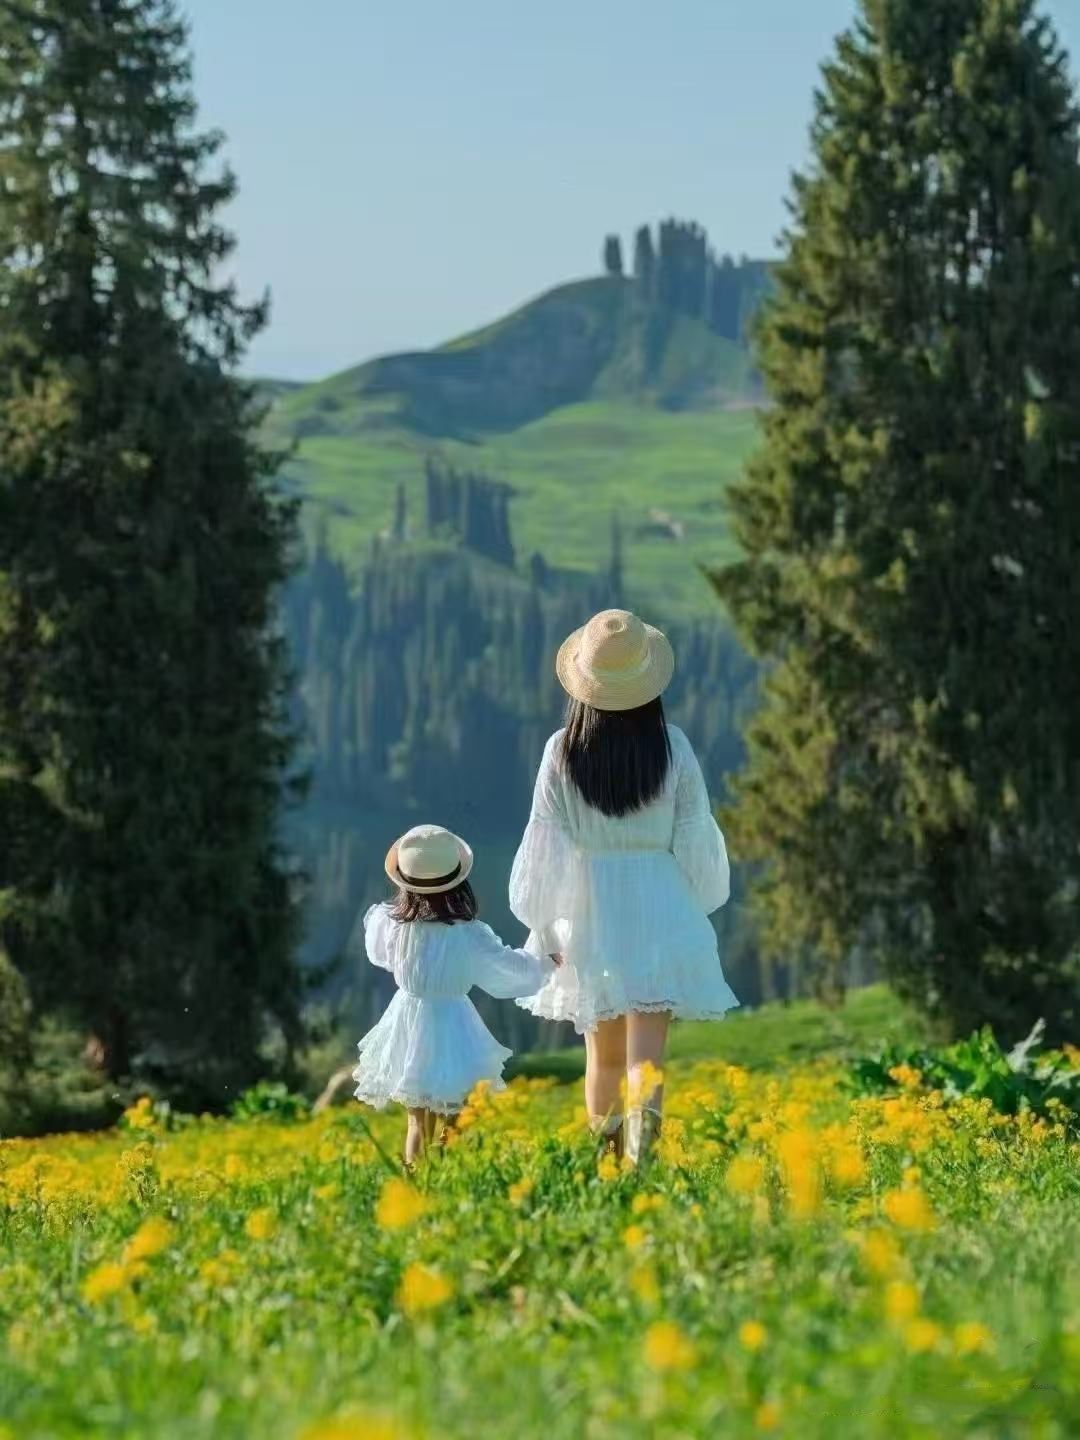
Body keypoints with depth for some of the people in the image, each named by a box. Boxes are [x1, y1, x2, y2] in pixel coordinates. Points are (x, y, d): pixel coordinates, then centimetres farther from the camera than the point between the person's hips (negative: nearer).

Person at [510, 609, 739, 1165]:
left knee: (603, 1053, 17)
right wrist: (698, 907, 15)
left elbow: (547, 846, -4)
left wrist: (544, 929, 6)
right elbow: (695, 837, 0)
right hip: (660, 910, -1)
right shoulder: (672, 747, -7)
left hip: (590, 912, 1)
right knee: (646, 1053, -6)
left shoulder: (562, 751, -7)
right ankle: (641, 1145, -29)